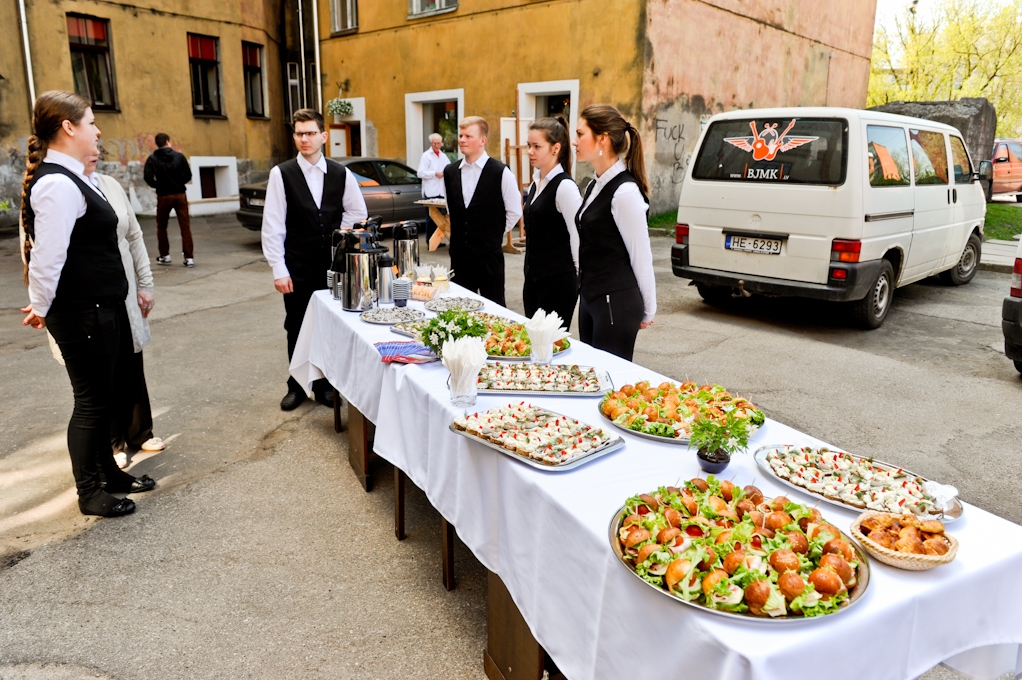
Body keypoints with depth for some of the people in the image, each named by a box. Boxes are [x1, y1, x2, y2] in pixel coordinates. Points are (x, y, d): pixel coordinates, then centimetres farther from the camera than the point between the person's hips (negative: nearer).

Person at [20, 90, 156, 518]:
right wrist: (41, 308, -8)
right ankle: (89, 492, 20)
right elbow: (48, 255, -23)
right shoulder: (58, 184, -20)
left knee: (102, 396, 19)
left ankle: (107, 473, 35)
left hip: (99, 307, 9)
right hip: (80, 312, -9)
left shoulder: (71, 178, 11)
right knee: (90, 400, 3)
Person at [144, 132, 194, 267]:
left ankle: (164, 256, 19)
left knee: (161, 227, 16)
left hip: (163, 196, 0)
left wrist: (157, 185, 7)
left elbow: (148, 177, -11)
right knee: (185, 227, 0)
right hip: (180, 195, 0)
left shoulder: (152, 159, -3)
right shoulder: (179, 156, -1)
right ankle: (189, 258, -5)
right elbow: (188, 175, -2)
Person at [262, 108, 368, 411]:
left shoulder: (341, 174, 2)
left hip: (332, 265, 2)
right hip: (297, 269, -1)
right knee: (297, 329, 9)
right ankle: (297, 386, 25)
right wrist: (278, 270, -10)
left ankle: (324, 384, 25)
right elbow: (273, 226, -7)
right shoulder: (281, 174, -5)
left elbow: (358, 213, 15)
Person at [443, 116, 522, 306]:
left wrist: (494, 235, 3)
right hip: (459, 253, 4)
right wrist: (459, 231, 14)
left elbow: (514, 212, -2)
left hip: (489, 255, -4)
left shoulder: (501, 173, -9)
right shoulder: (450, 172, 6)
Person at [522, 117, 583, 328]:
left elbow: (578, 239, -15)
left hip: (558, 281, -8)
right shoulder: (536, 183, 10)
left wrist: (578, 284, -10)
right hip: (534, 278, 8)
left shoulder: (565, 186, -15)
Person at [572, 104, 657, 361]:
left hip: (616, 304, -9)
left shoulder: (625, 191, -19)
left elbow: (641, 257, -13)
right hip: (590, 299, 9)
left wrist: (647, 311, -5)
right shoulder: (595, 186, 8)